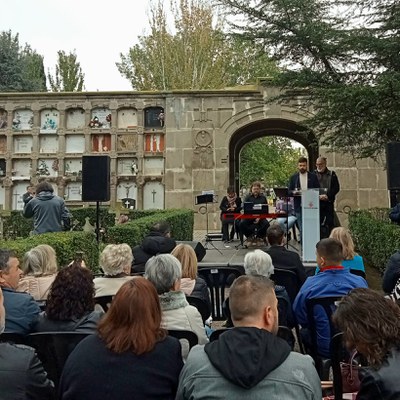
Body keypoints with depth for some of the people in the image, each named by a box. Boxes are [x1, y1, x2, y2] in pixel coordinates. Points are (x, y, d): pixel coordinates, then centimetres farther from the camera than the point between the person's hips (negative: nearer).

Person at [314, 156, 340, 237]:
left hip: (328, 202, -1)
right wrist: (318, 196, -12)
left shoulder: (332, 174, 6)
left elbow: (336, 188, 0)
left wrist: (327, 195, -14)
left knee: (330, 223, 2)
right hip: (317, 202, 1)